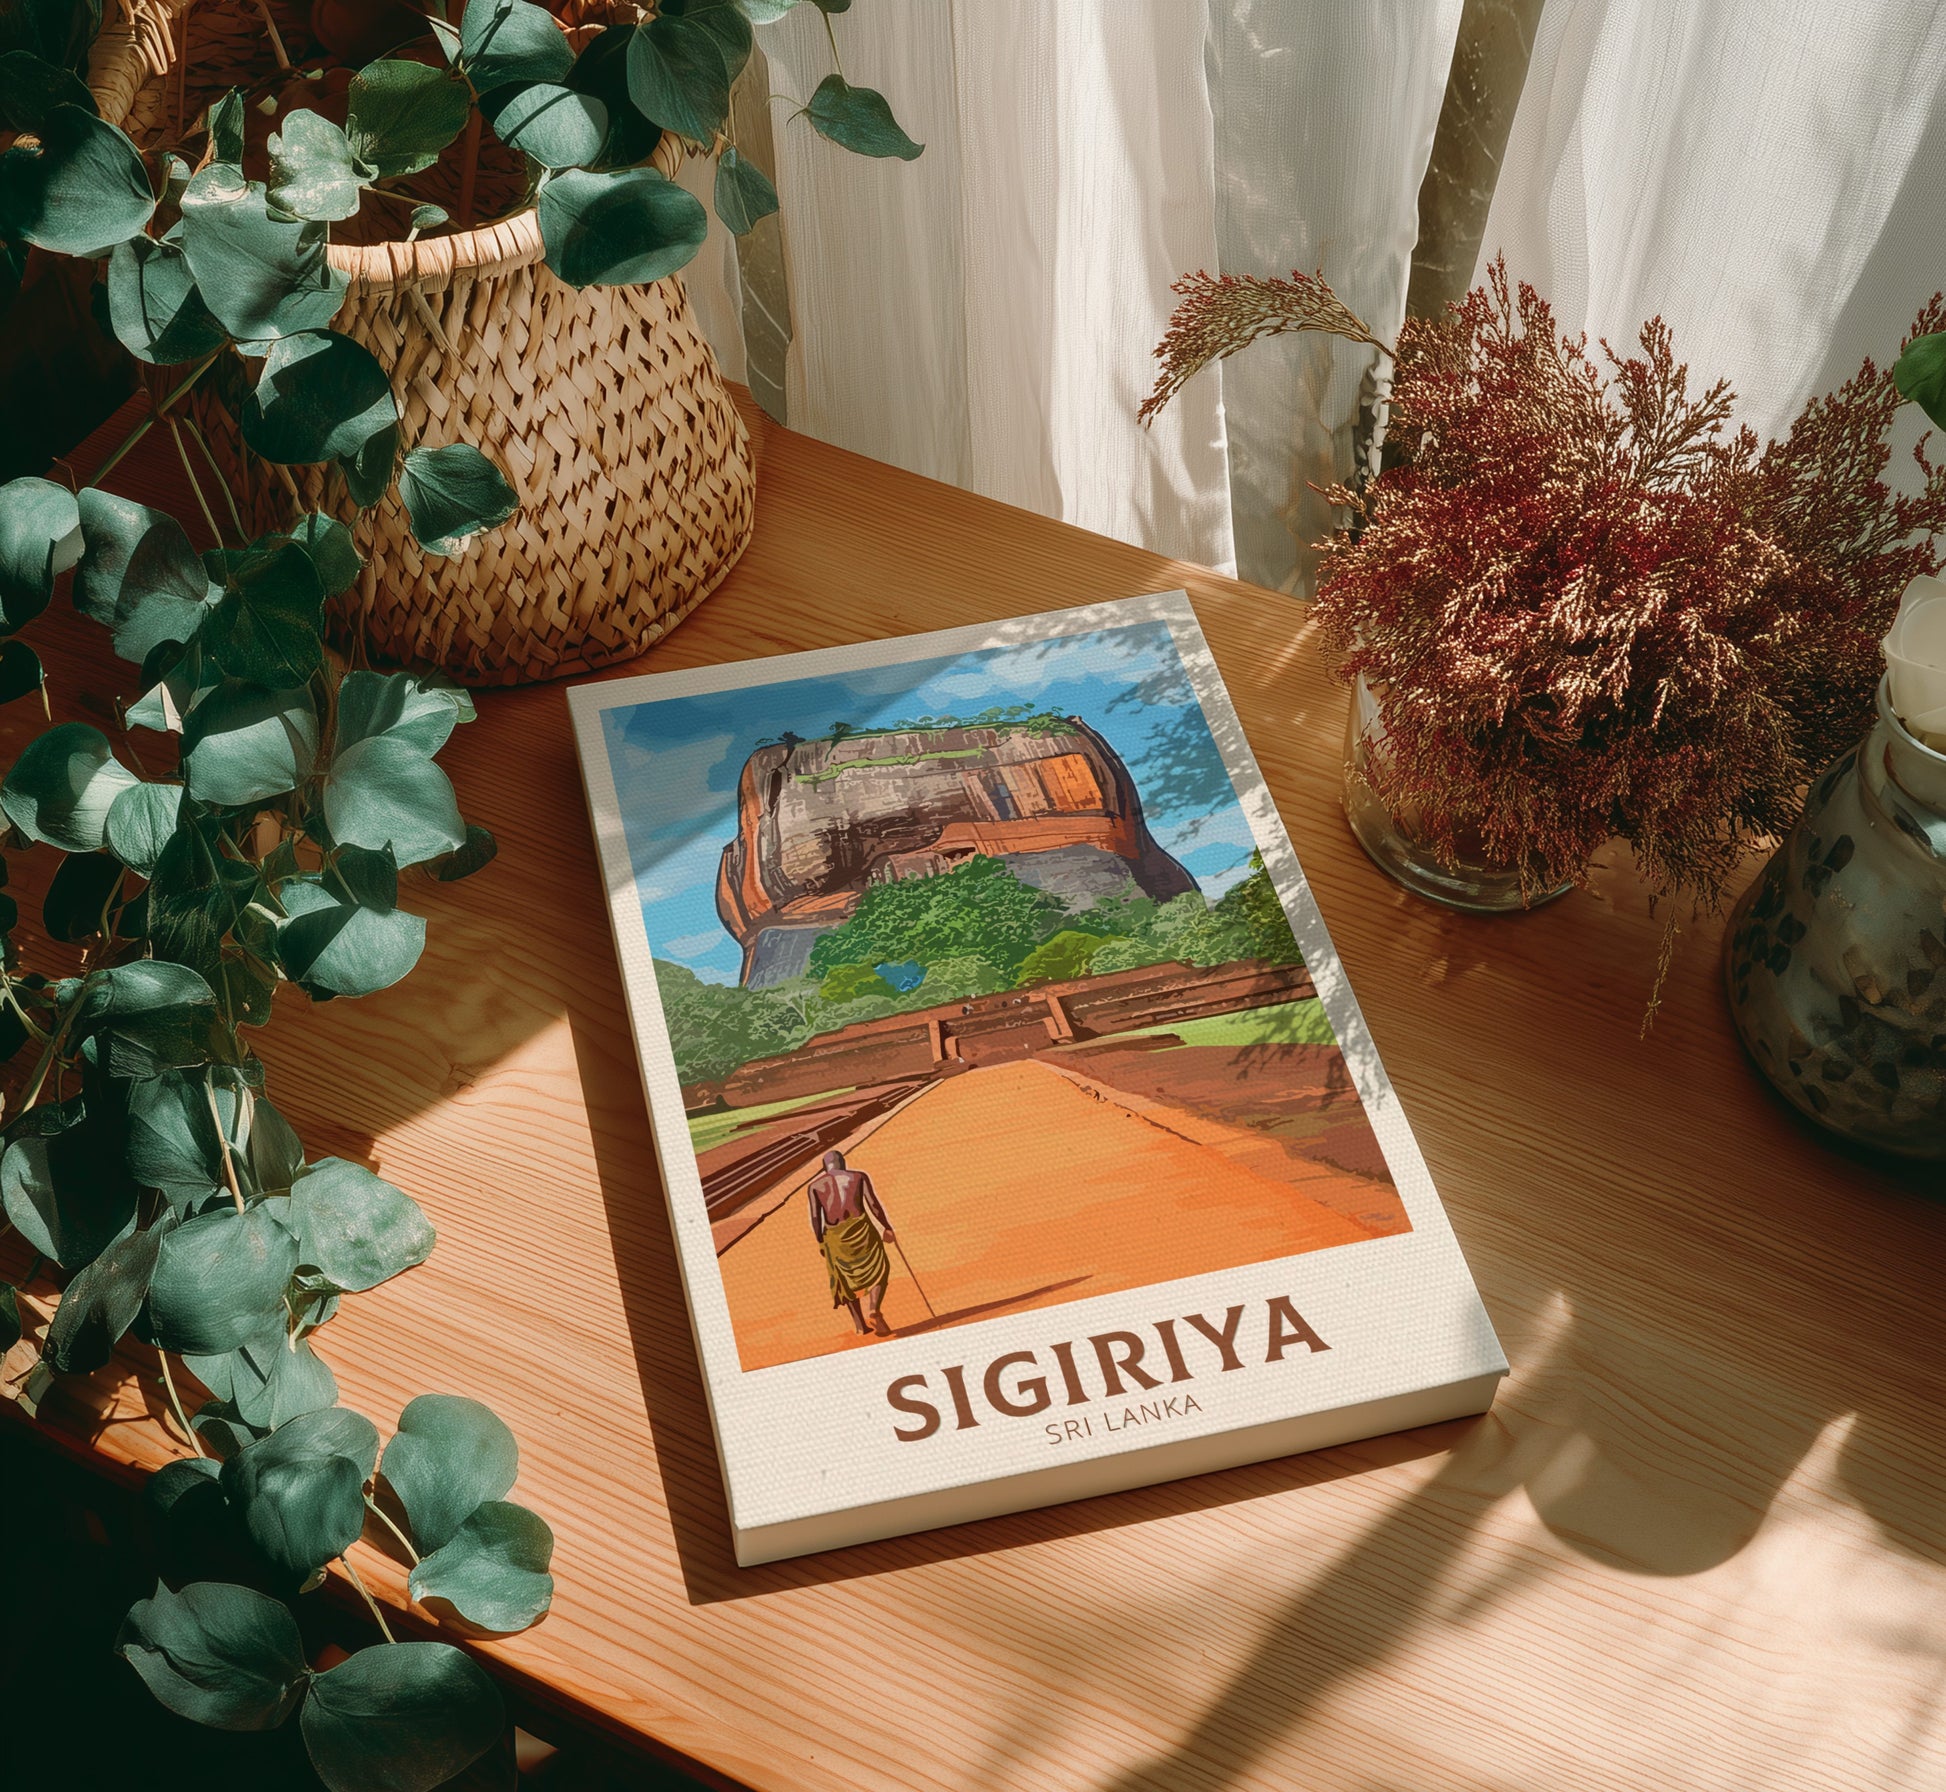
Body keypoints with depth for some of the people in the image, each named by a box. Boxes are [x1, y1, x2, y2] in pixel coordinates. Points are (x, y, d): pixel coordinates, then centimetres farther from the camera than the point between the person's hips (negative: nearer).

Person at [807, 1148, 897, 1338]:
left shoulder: (815, 1185, 8)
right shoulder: (859, 1176, 6)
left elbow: (815, 1216, 3)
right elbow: (874, 1203, 1)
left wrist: (821, 1242, 11)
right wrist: (887, 1228, 9)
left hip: (834, 1236, 2)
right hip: (860, 1228, -2)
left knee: (848, 1280, 17)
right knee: (879, 1269, 12)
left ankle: (860, 1326, 19)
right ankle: (874, 1311, -10)